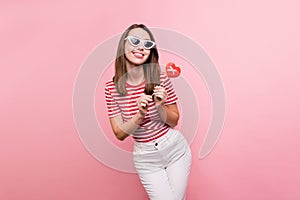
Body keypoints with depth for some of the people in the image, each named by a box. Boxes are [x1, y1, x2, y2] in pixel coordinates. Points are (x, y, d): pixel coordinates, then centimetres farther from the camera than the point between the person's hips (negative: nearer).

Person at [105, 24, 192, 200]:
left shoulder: (161, 79, -13)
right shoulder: (112, 88, -12)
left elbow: (174, 121, -4)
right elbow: (120, 134, -9)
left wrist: (159, 107, -24)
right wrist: (139, 115, -27)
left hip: (176, 148, 1)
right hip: (146, 157, 0)